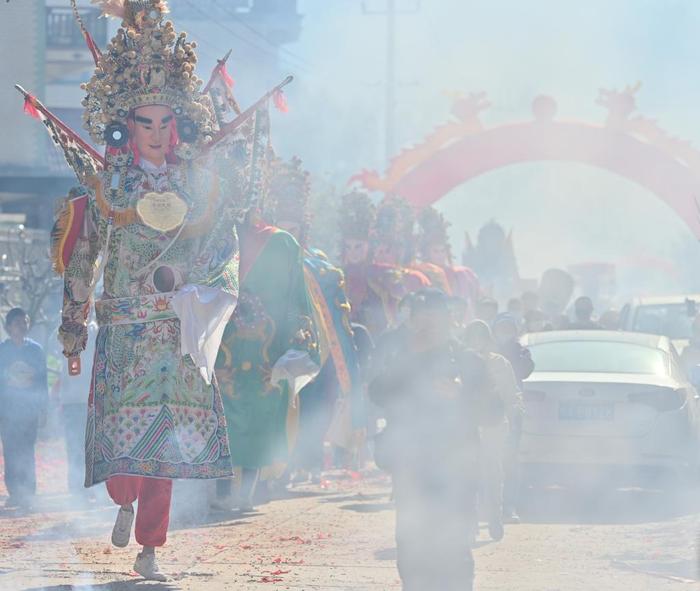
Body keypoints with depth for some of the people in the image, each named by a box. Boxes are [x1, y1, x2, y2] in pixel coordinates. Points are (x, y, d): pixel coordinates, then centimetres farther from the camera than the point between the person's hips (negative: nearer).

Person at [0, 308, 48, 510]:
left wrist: (43, 409, 6)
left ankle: (28, 493, -3)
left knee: (27, 453, -5)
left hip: (30, 410, 0)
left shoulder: (36, 350, 6)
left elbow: (42, 381, 10)